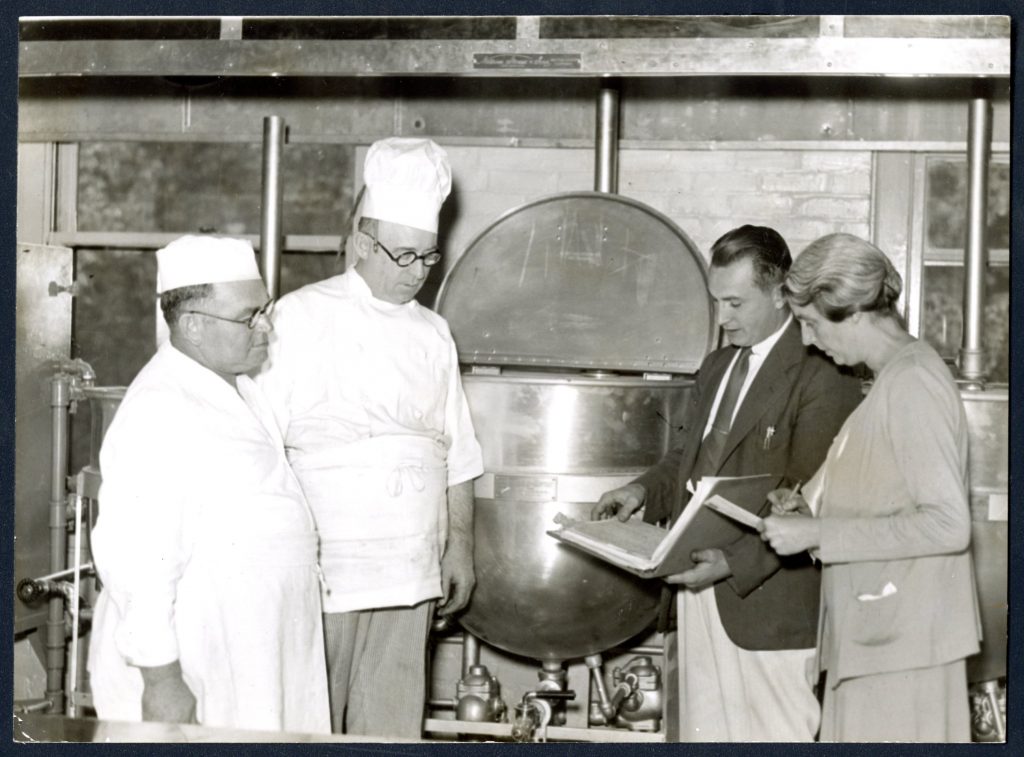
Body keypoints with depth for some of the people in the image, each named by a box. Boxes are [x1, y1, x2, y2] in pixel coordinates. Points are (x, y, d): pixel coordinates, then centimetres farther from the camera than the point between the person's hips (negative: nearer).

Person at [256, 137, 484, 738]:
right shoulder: (302, 318, -2)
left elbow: (457, 458, 17)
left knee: (392, 725, 7)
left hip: (410, 572, 5)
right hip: (323, 568, -5)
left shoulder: (433, 334, 13)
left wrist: (461, 548, 14)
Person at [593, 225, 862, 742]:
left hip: (767, 607, -8)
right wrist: (645, 491, 5)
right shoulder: (716, 367, 19)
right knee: (700, 732, 13)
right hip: (698, 592, 8)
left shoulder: (821, 377, -11)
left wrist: (735, 562, -24)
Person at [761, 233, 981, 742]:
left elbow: (949, 524, -23)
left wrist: (817, 534, -20)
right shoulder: (897, 375, 13)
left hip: (902, 641, -9)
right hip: (876, 631, 9)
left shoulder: (911, 381, -16)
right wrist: (813, 508, 7)